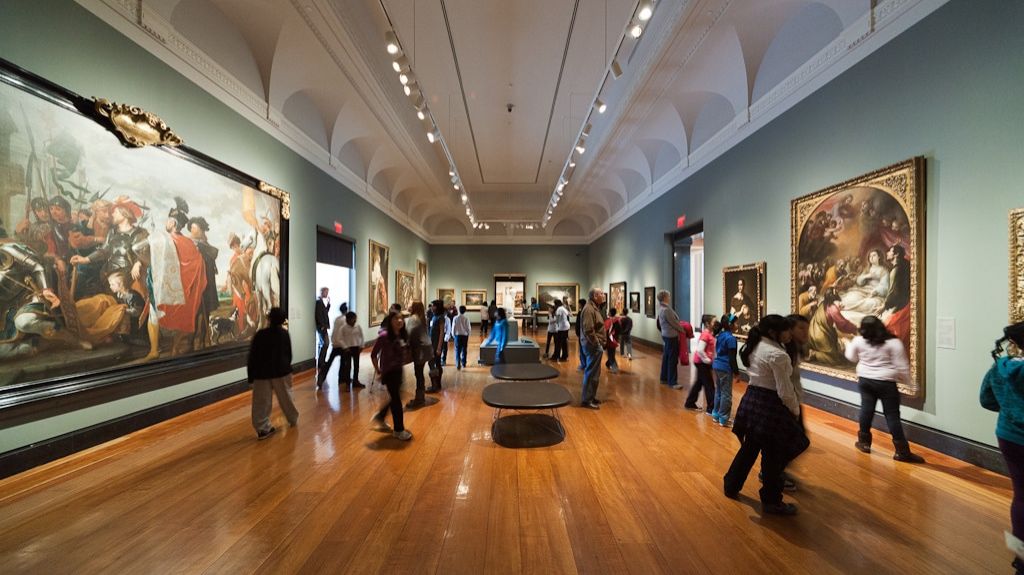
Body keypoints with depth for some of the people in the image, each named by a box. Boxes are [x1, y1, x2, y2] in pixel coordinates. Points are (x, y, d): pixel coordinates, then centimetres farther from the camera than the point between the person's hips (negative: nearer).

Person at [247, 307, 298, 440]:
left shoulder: (260, 334, -11)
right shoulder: (285, 334, -4)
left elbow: (253, 356, -7)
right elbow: (289, 354, 6)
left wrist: (251, 374, 1)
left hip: (262, 372, -2)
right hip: (281, 371, 2)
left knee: (261, 401, 5)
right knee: (285, 396, 17)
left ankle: (263, 428, 4)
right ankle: (293, 419, 31)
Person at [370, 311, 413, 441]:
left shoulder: (403, 335, -1)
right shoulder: (384, 336, -20)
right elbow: (373, 354, -14)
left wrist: (402, 364, 7)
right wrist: (378, 370, -8)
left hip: (398, 370, 7)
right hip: (389, 371, -7)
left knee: (394, 398, 20)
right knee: (396, 399, 0)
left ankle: (379, 418, 44)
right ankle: (399, 429, 16)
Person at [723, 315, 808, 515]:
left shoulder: (755, 347, 6)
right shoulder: (778, 354, -20)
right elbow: (785, 391, -16)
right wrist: (795, 411, -1)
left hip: (751, 399, 8)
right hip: (769, 405, -8)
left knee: (749, 448, 22)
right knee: (773, 456, 9)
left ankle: (731, 486, 35)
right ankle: (771, 502, 25)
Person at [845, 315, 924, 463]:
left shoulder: (858, 340, -4)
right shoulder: (894, 343, -13)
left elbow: (851, 357, 12)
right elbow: (902, 367, -11)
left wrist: (849, 344, 31)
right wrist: (909, 384, 0)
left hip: (865, 380, 3)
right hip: (886, 383, -3)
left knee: (866, 410, 13)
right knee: (892, 415, 2)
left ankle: (864, 442, 23)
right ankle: (902, 452, 8)